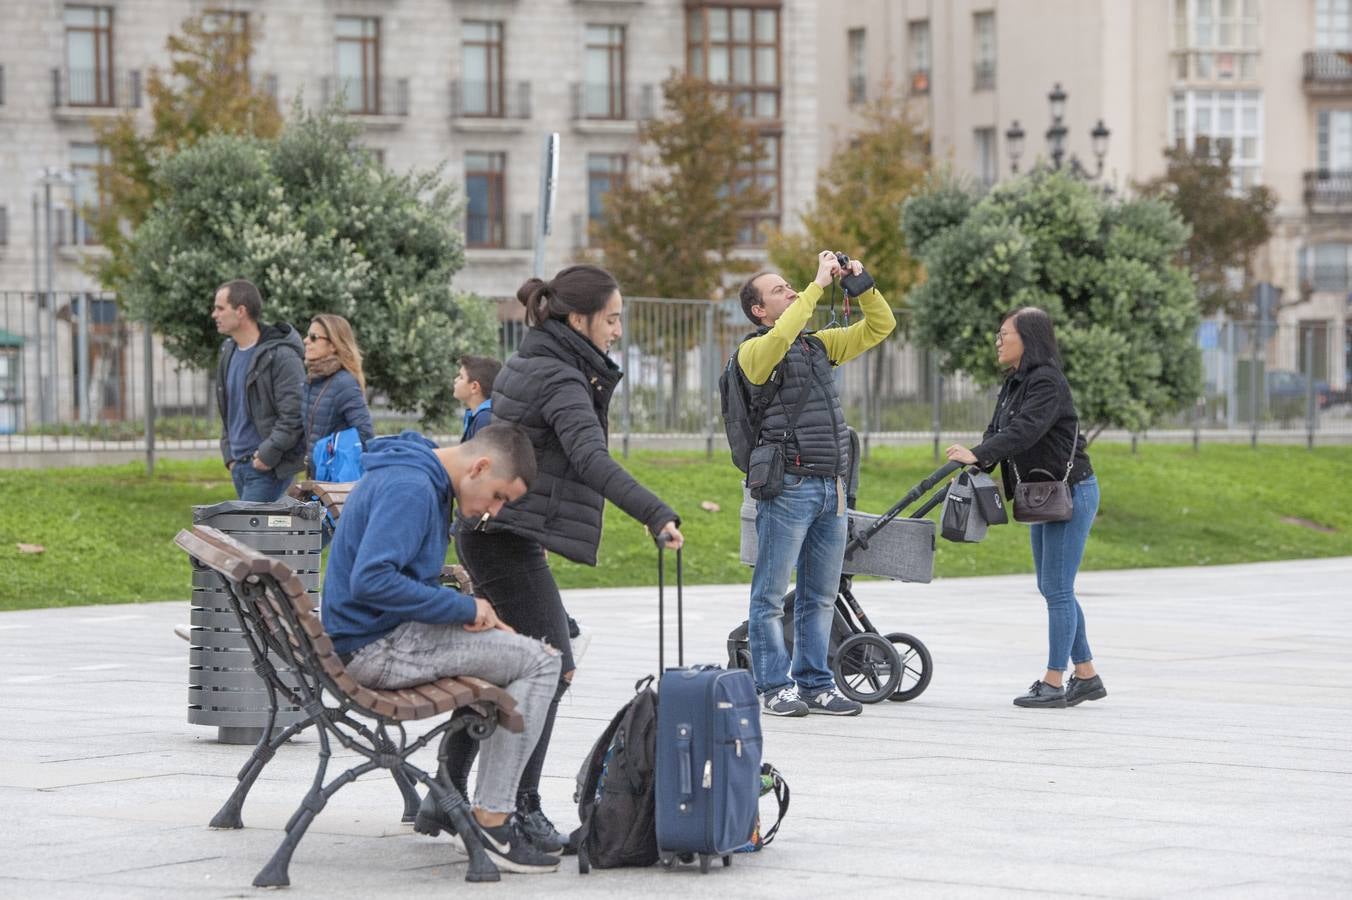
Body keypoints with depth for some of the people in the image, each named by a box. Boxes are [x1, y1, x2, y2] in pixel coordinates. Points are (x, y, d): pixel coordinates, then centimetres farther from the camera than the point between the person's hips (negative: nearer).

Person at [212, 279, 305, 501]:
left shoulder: (280, 356, -14)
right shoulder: (229, 353, 14)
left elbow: (293, 416, -16)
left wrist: (268, 455, -17)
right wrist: (229, 454, 14)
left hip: (269, 467, -8)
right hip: (239, 465, 8)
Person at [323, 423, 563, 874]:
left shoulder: (424, 480, 15)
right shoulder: (409, 488, -19)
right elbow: (371, 580, -29)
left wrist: (476, 617, 7)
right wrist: (463, 607, -20)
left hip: (371, 638, 11)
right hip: (376, 647, -11)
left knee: (523, 653, 22)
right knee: (540, 663, -13)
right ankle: (492, 820, -12)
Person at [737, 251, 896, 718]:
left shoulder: (820, 343, 18)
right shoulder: (754, 351, -4)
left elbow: (880, 327, 20)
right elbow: (781, 336, -26)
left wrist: (863, 285, 3)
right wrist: (818, 284, -21)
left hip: (832, 488, 7)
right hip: (788, 486, -7)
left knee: (820, 595, 11)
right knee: (771, 594, -2)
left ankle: (815, 683, 17)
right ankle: (775, 687, 2)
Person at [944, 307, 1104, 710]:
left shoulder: (1047, 382, -18)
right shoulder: (1014, 384, 12)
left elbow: (1026, 429, -31)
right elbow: (998, 431, 8)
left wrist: (977, 455, -38)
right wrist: (971, 470, -8)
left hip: (1071, 494, -10)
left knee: (1057, 589, -7)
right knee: (1052, 588, 13)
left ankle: (1054, 683, -4)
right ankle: (1087, 676, 19)